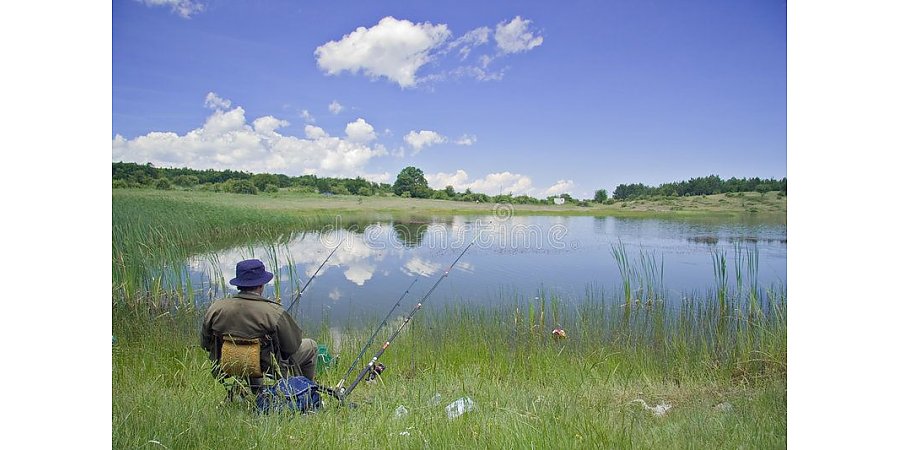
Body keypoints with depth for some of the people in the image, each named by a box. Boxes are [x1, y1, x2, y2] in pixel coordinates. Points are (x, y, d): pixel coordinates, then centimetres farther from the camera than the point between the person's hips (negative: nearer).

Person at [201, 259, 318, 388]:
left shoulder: (216, 308, -12)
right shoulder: (275, 312, -25)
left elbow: (205, 343, 2)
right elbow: (292, 347, -14)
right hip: (269, 370, -5)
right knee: (311, 346, 16)